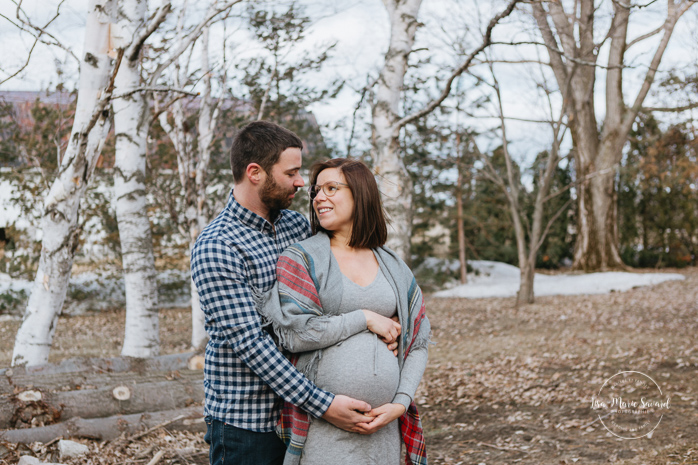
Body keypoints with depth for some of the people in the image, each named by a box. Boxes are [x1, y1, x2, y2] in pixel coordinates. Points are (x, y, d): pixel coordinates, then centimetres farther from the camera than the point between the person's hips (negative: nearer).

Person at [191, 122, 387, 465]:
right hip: (245, 421, -6)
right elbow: (248, 341, -22)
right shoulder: (214, 249, -16)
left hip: (299, 411, 6)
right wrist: (323, 405, -24)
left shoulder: (298, 225, 6)